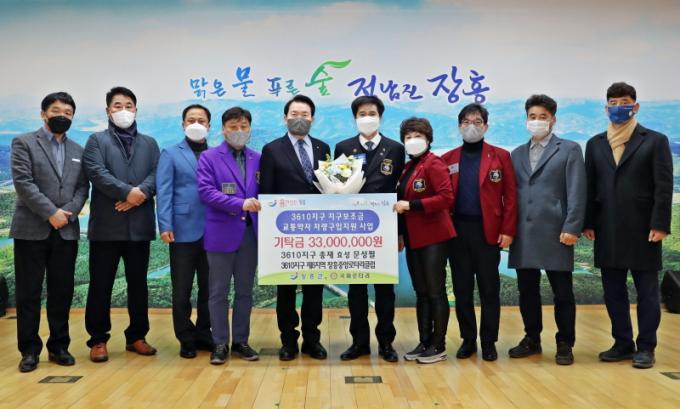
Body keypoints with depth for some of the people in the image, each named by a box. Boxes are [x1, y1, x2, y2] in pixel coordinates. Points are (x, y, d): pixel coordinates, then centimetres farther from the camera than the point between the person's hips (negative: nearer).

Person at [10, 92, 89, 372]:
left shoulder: (77, 151, 16)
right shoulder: (24, 143, 2)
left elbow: (83, 188, 9)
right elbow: (23, 182, -9)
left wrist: (68, 212, -10)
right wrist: (51, 213, -15)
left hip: (67, 231, 4)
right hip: (32, 230, -3)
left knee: (62, 291, 7)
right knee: (29, 292, 2)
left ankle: (59, 346, 16)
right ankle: (29, 350, 11)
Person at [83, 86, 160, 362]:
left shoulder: (149, 143, 16)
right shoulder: (97, 141, 6)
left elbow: (157, 174, 1)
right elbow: (97, 173, -10)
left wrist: (141, 193, -16)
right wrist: (128, 192, -18)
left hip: (139, 224, 3)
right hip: (106, 224, -3)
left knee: (138, 284, 9)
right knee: (101, 285, 3)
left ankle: (136, 336, 20)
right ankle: (98, 340, 13)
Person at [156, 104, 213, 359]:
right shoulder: (171, 154, 5)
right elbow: (164, 192, -3)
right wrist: (165, 226, -13)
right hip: (184, 230, -2)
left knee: (209, 287, 10)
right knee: (182, 289, 5)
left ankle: (204, 334, 23)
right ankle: (186, 339, 16)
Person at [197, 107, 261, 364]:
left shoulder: (257, 159, 12)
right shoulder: (209, 157, 1)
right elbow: (205, 191, -11)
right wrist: (240, 204, -20)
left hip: (250, 232, 4)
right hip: (221, 233, -3)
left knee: (245, 291, 10)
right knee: (219, 292, 3)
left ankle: (241, 341, 20)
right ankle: (220, 344, 13)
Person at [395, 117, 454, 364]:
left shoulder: (433, 164, -10)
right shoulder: (407, 168, 14)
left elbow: (446, 197, -20)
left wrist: (410, 205, -20)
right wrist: (401, 234, 11)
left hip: (434, 237, -8)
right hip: (413, 238, 8)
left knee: (435, 292, 0)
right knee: (421, 293, 12)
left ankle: (438, 346, 9)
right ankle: (424, 342, 21)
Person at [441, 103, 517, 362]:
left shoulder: (500, 156, 3)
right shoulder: (448, 159, 9)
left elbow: (510, 196, -1)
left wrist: (508, 230, -8)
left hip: (488, 231, -2)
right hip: (458, 231, 2)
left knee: (489, 288, 4)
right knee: (461, 288, 7)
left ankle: (489, 342, 15)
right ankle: (468, 339, 19)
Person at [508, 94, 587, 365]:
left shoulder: (569, 150, 4)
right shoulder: (517, 154, 16)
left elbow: (577, 193, -5)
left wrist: (571, 229, -13)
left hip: (555, 233, -4)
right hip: (523, 234, 4)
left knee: (562, 292, 3)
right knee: (527, 290, 10)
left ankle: (565, 344, 15)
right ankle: (532, 339, 24)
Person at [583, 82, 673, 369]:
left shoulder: (655, 140, 2)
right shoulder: (595, 144, 12)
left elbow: (664, 186, -4)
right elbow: (589, 187, 10)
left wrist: (659, 224, -13)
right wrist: (588, 223, 3)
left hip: (642, 229, -3)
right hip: (608, 230, 4)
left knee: (647, 291, 5)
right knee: (613, 291, 9)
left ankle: (645, 347, 14)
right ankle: (623, 344, 20)